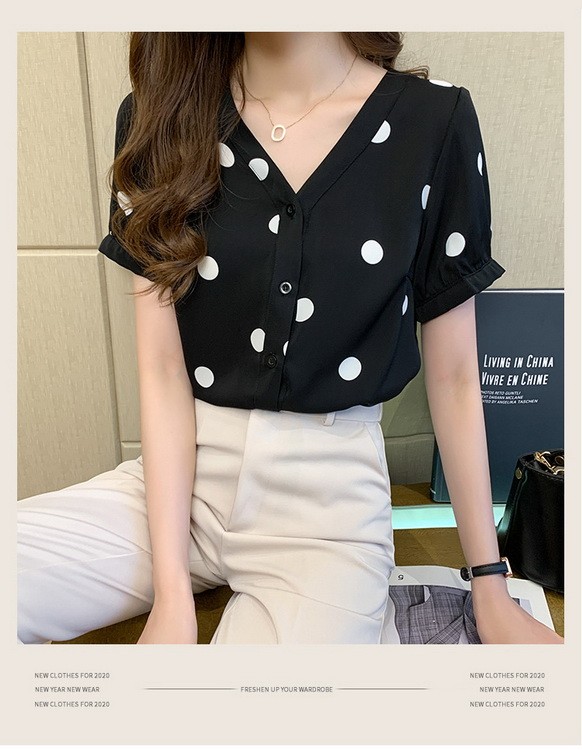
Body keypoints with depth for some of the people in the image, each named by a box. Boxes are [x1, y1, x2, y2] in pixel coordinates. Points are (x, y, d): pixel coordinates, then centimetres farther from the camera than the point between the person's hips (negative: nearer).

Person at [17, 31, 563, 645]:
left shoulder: (434, 122, -4)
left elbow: (453, 375, -1)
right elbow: (163, 367, -5)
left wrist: (491, 591, 6)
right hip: (179, 478, 3)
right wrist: (172, 596, -10)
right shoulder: (157, 117, 0)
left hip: (329, 497, -1)